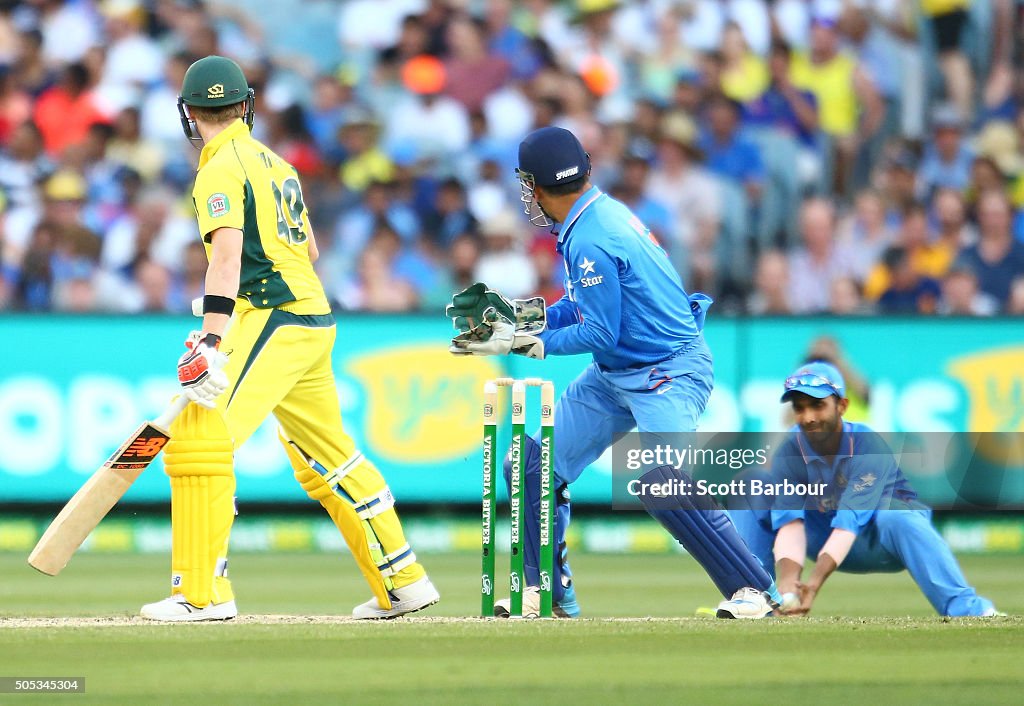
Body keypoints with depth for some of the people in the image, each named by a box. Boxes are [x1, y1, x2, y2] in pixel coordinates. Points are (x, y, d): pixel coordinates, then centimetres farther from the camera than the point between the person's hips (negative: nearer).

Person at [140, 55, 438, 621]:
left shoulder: (222, 170, -10)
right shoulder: (272, 162, 17)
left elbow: (227, 255, -24)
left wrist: (212, 340, -33)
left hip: (273, 322, -9)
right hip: (315, 320, 9)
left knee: (198, 436, -13)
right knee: (328, 456, 18)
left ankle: (204, 591, -19)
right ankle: (402, 581, 21)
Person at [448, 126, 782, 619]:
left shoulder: (590, 240, -23)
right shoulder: (600, 215, 6)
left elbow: (601, 334, -21)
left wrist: (522, 341, -14)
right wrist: (520, 316, 9)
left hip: (669, 370, -11)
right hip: (617, 374, 11)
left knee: (660, 480, -29)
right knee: (534, 466, 7)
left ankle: (753, 589, -20)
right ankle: (549, 591, 19)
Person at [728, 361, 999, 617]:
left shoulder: (869, 446, -26)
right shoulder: (789, 453, -15)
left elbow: (849, 523, -37)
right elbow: (789, 523, -28)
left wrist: (814, 582, -50)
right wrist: (787, 582, -48)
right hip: (825, 538, 4)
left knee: (898, 519, -40)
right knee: (752, 484, -14)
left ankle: (963, 605, -47)